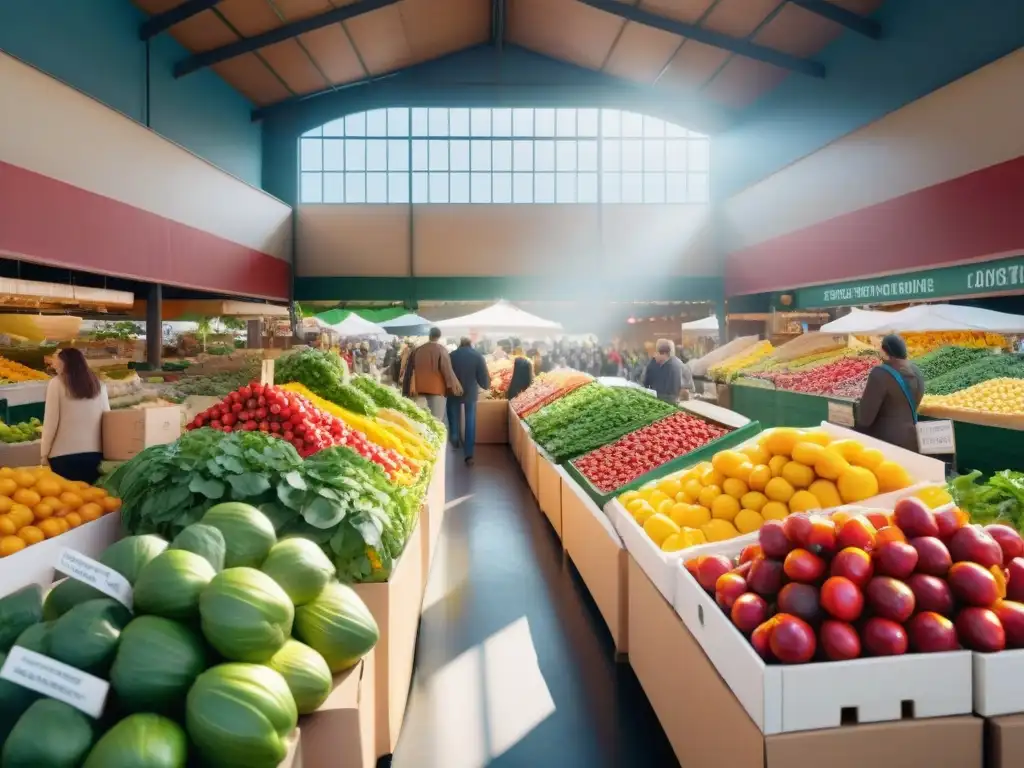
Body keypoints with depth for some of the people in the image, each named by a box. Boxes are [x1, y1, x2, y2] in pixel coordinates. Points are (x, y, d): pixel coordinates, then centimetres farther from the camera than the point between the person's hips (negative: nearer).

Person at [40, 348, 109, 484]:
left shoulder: (57, 383, 0)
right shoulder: (98, 384, 9)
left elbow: (51, 422, -3)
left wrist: (44, 453, 5)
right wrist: (106, 450, 14)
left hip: (64, 453, -3)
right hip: (94, 452, 3)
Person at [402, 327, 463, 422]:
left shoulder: (417, 350, 8)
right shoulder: (441, 350, -7)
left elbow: (409, 370, 14)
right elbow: (447, 369, -11)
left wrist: (407, 389, 22)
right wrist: (455, 387, -5)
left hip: (421, 389, 5)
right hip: (437, 389, -5)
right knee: (436, 420, -3)